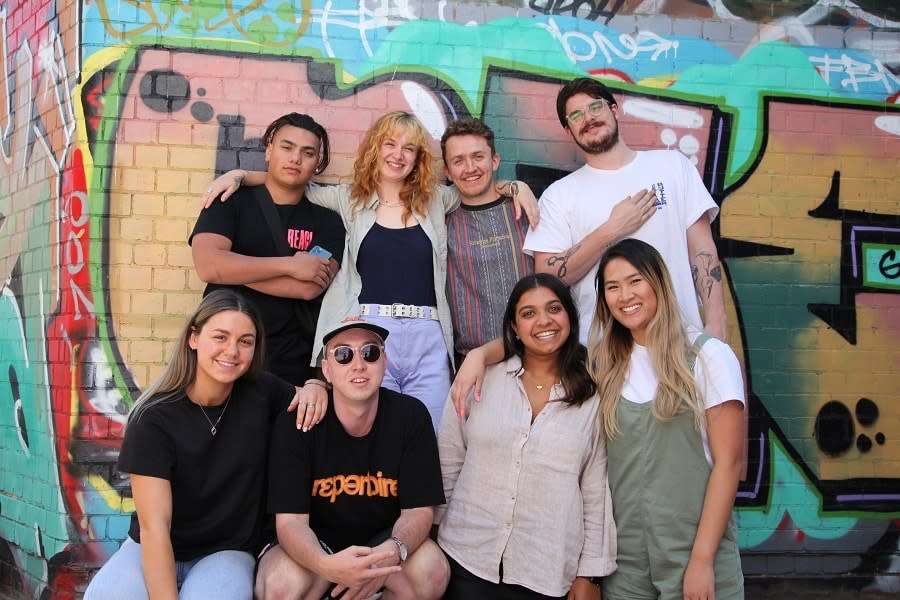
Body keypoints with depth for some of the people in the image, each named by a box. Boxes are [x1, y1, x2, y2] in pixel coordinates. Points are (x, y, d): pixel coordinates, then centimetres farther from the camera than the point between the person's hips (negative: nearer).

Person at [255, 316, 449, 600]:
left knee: (432, 570, -28)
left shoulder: (411, 415, -12)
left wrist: (391, 552, -37)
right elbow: (291, 520, -20)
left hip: (384, 537, 2)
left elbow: (418, 510, -12)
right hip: (314, 544, -1)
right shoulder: (296, 423, -16)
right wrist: (327, 565, -44)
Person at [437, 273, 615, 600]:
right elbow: (446, 468, 5)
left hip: (549, 573, 0)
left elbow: (597, 491, 3)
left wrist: (590, 574, 1)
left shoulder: (592, 397, 1)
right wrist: (429, 543, 5)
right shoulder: (480, 380, 0)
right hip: (468, 560, 0)